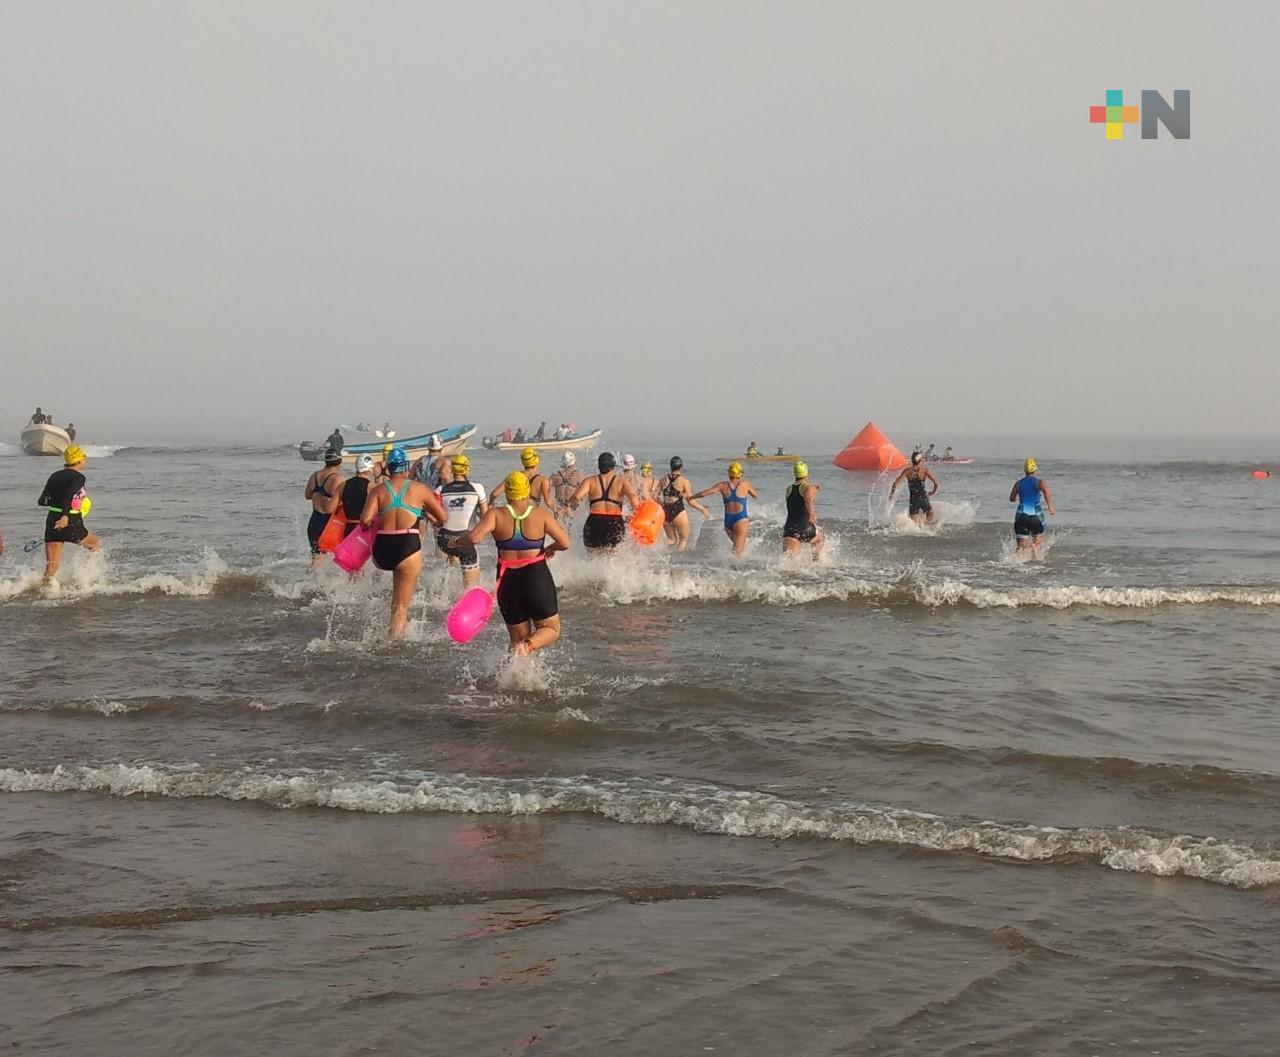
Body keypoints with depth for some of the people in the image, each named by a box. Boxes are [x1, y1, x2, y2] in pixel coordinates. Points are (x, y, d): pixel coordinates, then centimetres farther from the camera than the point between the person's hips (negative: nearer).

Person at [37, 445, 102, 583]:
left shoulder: (55, 476, 10)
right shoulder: (78, 477, -7)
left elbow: (41, 501, 11)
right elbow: (69, 494, -26)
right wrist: (65, 515, -33)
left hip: (52, 522, 5)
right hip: (71, 525, -5)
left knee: (52, 565, 2)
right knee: (96, 545, 22)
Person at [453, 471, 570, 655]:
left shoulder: (496, 514, -5)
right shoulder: (541, 514, -4)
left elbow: (474, 537, -18)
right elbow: (565, 543, -6)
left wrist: (456, 542, 3)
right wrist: (551, 548, 16)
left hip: (508, 581, 2)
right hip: (537, 578, -2)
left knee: (518, 638, 16)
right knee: (551, 629, 12)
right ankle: (528, 646, -19)